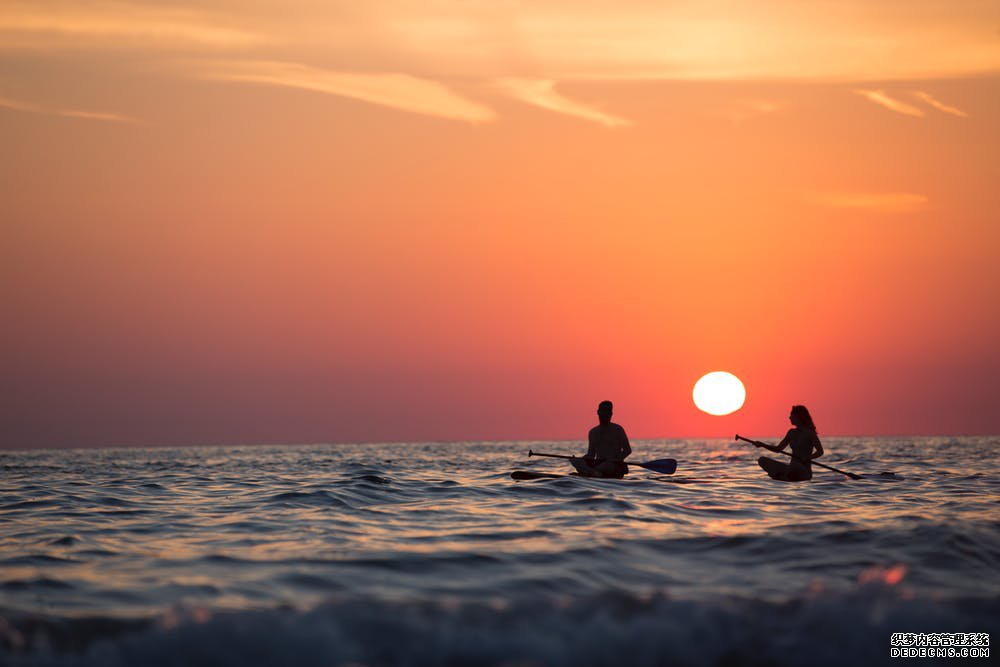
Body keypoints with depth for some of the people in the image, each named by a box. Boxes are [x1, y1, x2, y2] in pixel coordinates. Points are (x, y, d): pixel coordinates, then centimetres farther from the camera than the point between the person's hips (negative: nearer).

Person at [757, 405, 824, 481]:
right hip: (791, 468, 7)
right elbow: (778, 448, 17)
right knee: (762, 460, -4)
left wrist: (807, 458, -27)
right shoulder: (792, 432, 13)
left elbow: (820, 452, -12)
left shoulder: (809, 433, -7)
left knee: (794, 465, -43)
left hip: (804, 472, -7)